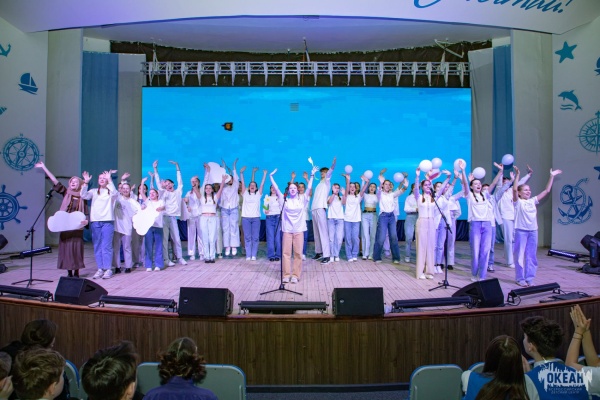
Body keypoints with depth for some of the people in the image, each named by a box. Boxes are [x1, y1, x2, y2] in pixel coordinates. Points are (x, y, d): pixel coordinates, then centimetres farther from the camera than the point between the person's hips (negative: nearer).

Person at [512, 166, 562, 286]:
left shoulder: (533, 201, 12)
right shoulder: (518, 202, -3)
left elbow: (547, 190, 15)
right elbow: (514, 189, -20)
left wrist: (552, 176, 12)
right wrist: (517, 175, -23)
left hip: (533, 231, 6)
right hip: (521, 231, -5)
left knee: (531, 256, 8)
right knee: (520, 255, 0)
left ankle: (529, 278, 17)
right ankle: (520, 278, 8)